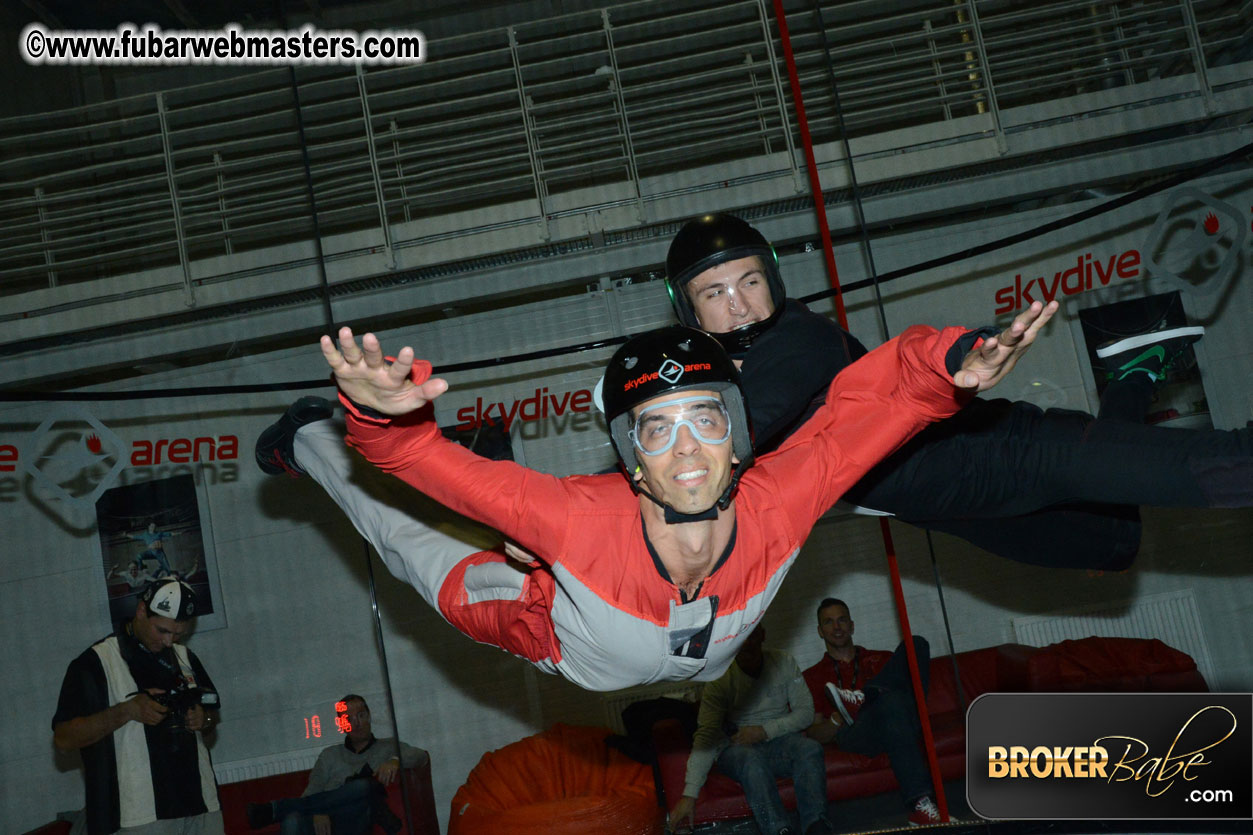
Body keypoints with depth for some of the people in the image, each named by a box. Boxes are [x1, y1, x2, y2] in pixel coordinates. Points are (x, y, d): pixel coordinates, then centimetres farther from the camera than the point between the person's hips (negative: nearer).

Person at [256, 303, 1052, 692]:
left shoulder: (777, 506, -44)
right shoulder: (580, 520, -50)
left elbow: (877, 395, -34)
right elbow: (425, 458, -47)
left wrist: (954, 363, -53)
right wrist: (384, 412, -68)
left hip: (704, 661, 3)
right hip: (565, 641, -2)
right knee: (415, 545, 22)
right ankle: (313, 440, 45)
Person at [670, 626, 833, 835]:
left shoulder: (784, 663, -2)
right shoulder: (720, 680, -11)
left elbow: (806, 712, 0)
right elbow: (706, 736, -20)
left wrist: (765, 731, -16)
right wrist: (690, 794, -31)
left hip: (779, 739, 3)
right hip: (736, 748, -2)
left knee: (811, 748, -29)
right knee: (751, 758, -36)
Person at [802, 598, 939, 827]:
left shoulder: (882, 659, 33)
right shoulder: (813, 677, 26)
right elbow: (812, 734, 16)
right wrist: (836, 721, -8)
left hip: (901, 722, 3)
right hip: (854, 733, -3)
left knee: (915, 644, -14)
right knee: (891, 702, -42)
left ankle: (861, 700, -27)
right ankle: (920, 804, -50)